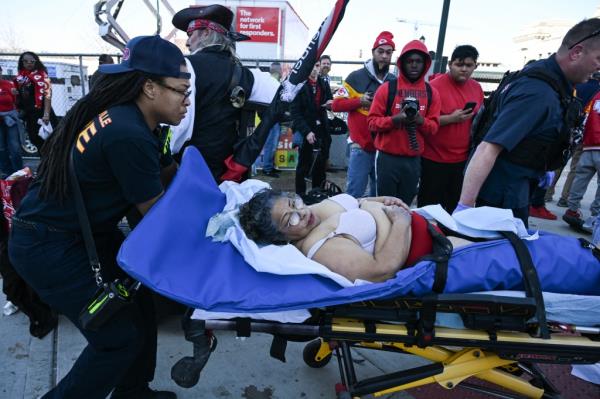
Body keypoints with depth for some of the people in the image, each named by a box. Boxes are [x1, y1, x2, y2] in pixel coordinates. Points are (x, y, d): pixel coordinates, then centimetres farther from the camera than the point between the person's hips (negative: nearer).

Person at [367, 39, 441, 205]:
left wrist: (421, 120, -15)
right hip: (387, 157, -3)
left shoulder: (431, 92, 7)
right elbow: (372, 121, -5)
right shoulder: (386, 88, -2)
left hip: (414, 160, 3)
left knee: (405, 205, 12)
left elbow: (434, 126, 6)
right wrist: (394, 119, -21)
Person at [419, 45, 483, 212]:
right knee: (430, 205, 4)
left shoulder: (477, 87, 8)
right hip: (434, 158, -5)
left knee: (455, 205, 14)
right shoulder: (435, 86, -11)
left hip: (463, 158, 6)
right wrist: (451, 118, -22)